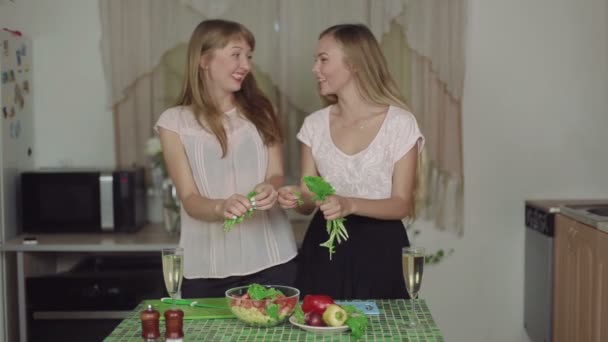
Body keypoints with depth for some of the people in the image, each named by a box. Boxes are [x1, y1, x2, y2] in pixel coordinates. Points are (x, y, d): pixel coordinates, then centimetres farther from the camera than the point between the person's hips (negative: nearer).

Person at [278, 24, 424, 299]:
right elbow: (309, 200, 4)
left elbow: (402, 204, -9)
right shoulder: (315, 124, 3)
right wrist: (297, 198, -19)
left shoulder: (400, 123, -8)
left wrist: (350, 205, -25)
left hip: (379, 249, -3)